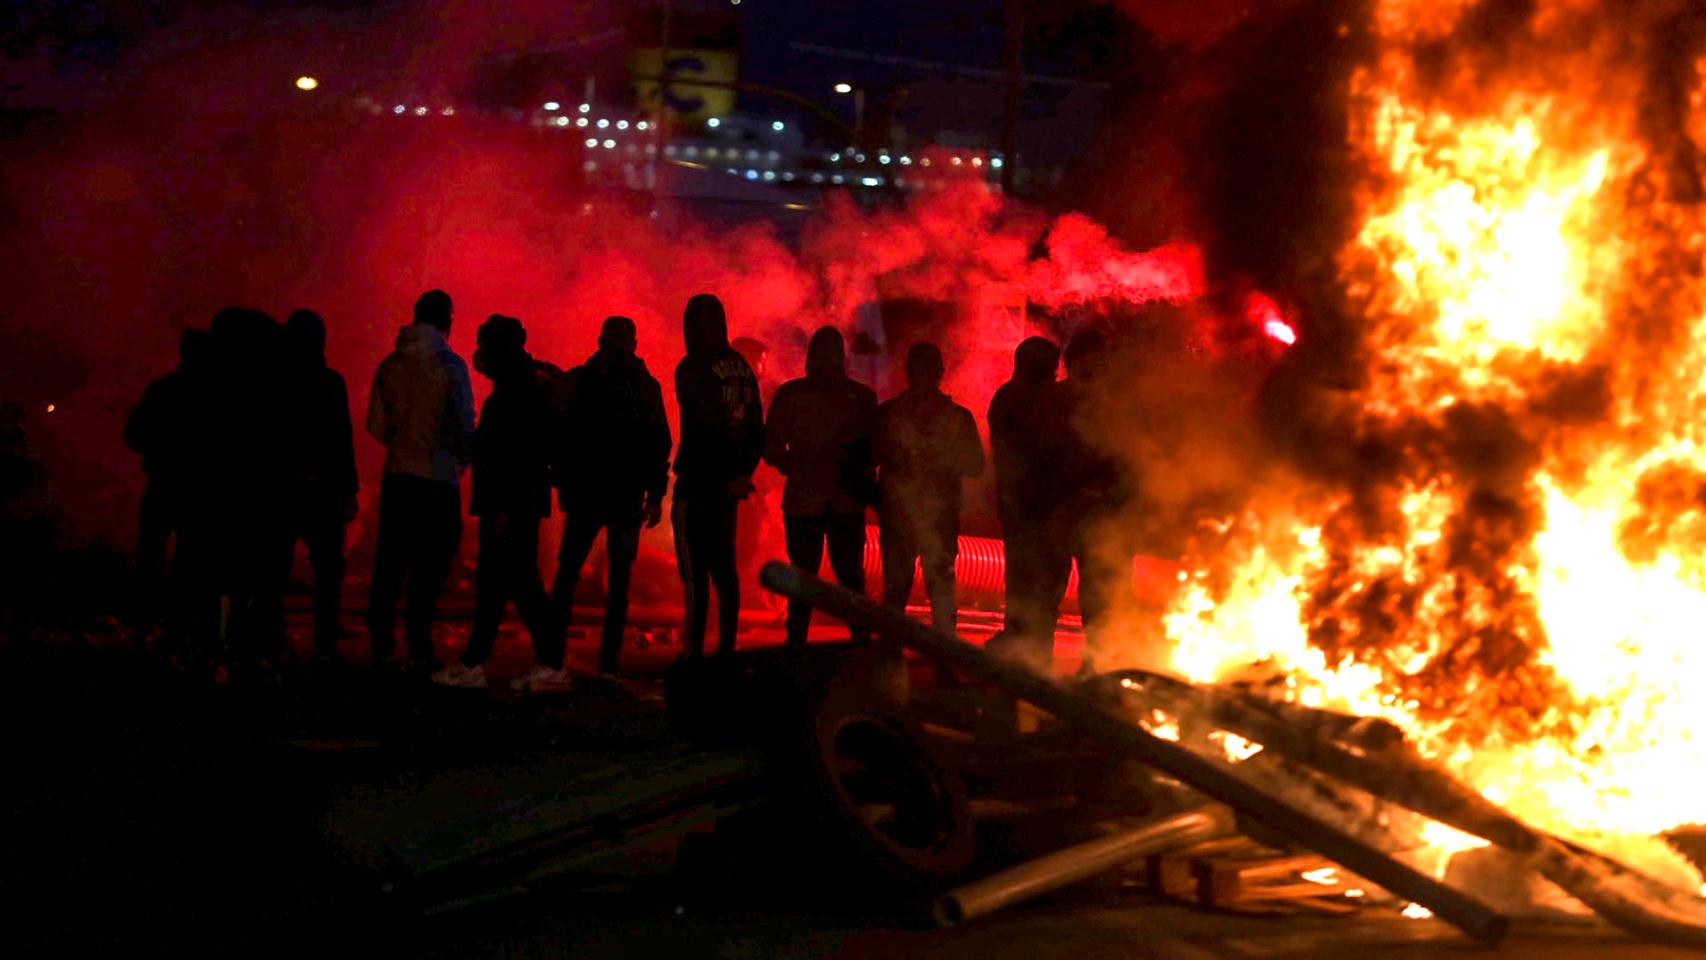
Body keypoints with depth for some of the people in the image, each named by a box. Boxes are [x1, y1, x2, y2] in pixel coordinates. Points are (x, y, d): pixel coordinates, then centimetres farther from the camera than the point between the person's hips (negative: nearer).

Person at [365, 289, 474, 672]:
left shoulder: (390, 364, 5)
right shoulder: (449, 364, -9)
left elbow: (376, 424, 7)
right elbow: (462, 424, -10)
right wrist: (465, 457, 9)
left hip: (397, 475, 5)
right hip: (438, 478, -5)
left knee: (390, 563, 11)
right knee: (430, 566, 0)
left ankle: (381, 646, 13)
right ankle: (418, 650, -2)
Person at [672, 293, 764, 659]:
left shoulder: (692, 368, -12)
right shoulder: (742, 368, 10)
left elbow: (697, 426, -16)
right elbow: (757, 432, 12)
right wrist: (741, 474, 8)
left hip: (697, 482, -7)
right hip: (729, 485, 7)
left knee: (695, 572, -6)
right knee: (724, 568, 14)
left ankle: (694, 651, -8)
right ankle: (727, 649, 17)